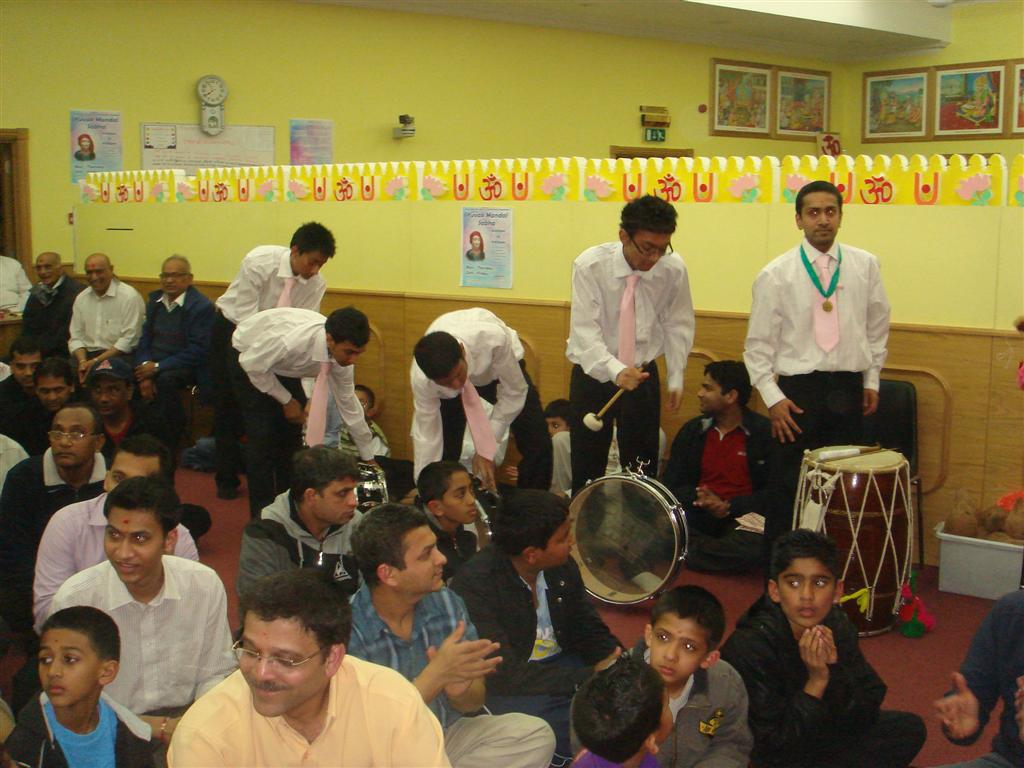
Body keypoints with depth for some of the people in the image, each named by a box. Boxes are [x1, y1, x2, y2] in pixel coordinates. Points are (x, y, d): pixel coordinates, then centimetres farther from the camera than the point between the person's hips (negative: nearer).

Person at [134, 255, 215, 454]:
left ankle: (168, 450, -19)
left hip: (185, 366, -6)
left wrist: (158, 367, -19)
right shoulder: (155, 301, 12)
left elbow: (197, 350, -15)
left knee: (166, 380, -37)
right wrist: (145, 372, -9)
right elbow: (145, 340, 10)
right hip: (152, 364, 6)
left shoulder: (202, 307, -10)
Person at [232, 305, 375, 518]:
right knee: (263, 437, -14)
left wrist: (368, 458, -1)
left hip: (282, 368, 6)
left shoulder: (341, 355, -21)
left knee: (292, 433, 2)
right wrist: (286, 400, -18)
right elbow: (253, 364, -27)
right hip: (248, 359, -6)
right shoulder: (293, 339, -43)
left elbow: (348, 403, -8)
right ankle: (262, 515, -5)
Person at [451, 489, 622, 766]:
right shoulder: (475, 584, -24)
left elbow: (587, 626, 10)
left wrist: (613, 656, -13)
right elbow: (503, 673, -27)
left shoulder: (563, 566, -2)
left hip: (563, 664, 7)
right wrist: (587, 679, -28)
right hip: (505, 688, -7)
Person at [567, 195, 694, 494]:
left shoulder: (673, 269, -11)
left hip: (643, 375, 2)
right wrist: (616, 371, -37)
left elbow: (678, 326, 1)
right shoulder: (590, 265, -17)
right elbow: (585, 330, -23)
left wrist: (676, 378, -2)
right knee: (587, 469, 3)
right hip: (595, 374, -1)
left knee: (642, 468, 4)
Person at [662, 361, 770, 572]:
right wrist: (698, 497, -13)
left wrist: (729, 507, -15)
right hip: (698, 514, 2)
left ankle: (686, 552, -20)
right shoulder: (692, 431, 12)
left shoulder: (765, 433, -1)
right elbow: (671, 485, 9)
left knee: (757, 547, -37)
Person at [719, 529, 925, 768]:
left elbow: (864, 716, -8)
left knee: (909, 728, 0)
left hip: (816, 736, 7)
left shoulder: (838, 627, -9)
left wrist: (835, 671, -25)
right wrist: (816, 682, -30)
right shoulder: (749, 646, -26)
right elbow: (772, 745, -23)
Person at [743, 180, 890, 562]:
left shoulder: (865, 266, 5)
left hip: (848, 389, 2)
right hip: (797, 390, -2)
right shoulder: (775, 274, -2)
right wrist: (772, 398, -7)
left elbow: (877, 327, 15)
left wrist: (872, 380, 12)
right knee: (788, 488, 0)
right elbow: (758, 344, -1)